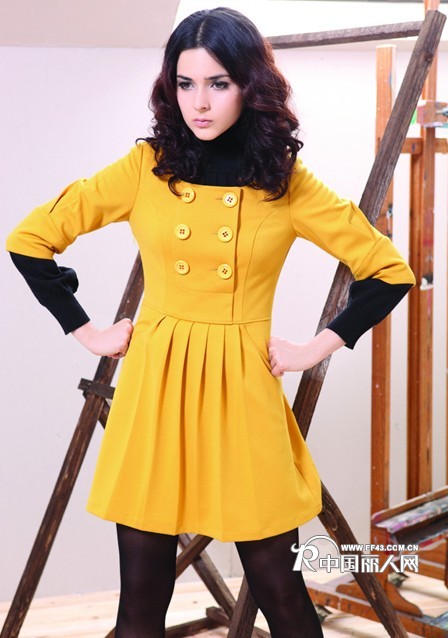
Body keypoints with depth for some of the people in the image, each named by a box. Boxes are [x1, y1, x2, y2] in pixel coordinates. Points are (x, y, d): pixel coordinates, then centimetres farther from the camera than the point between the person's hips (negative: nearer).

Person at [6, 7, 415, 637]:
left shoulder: (287, 182, 1)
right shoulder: (146, 168, 3)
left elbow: (390, 270, 6)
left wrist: (321, 346, 1)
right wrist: (86, 331, 5)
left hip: (243, 392, -1)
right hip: (155, 386, 1)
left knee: (274, 580, 5)